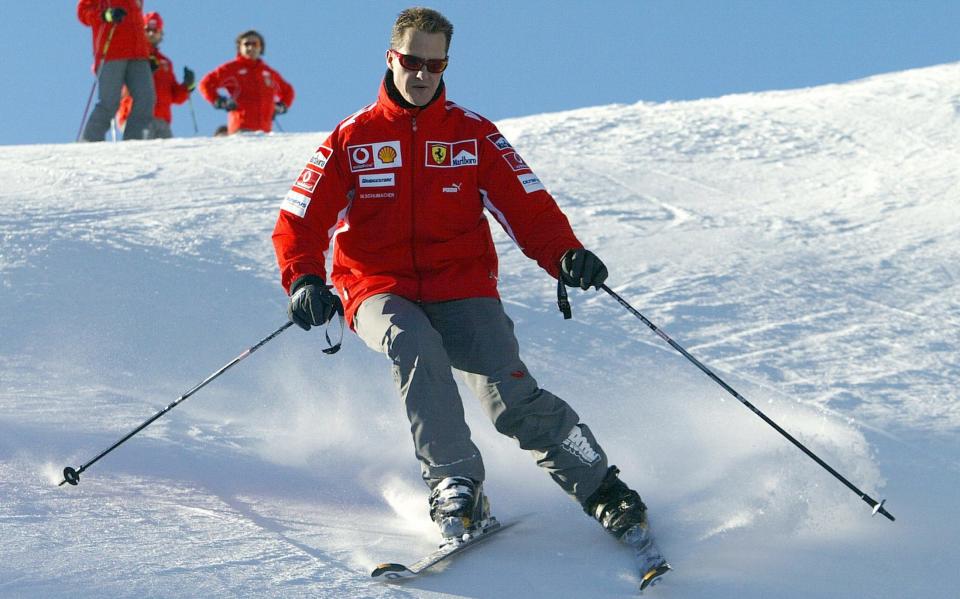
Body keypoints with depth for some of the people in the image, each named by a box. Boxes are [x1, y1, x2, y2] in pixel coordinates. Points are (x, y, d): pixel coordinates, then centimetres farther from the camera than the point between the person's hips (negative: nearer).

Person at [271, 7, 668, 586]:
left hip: (462, 288, 0)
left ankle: (608, 496, -6)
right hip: (382, 291, 0)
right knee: (415, 347, -35)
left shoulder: (473, 133, 6)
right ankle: (457, 489, -32)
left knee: (513, 398, -20)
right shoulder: (353, 139, 5)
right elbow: (301, 219, 2)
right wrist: (304, 279, -19)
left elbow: (527, 205, 1)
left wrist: (565, 254, -19)